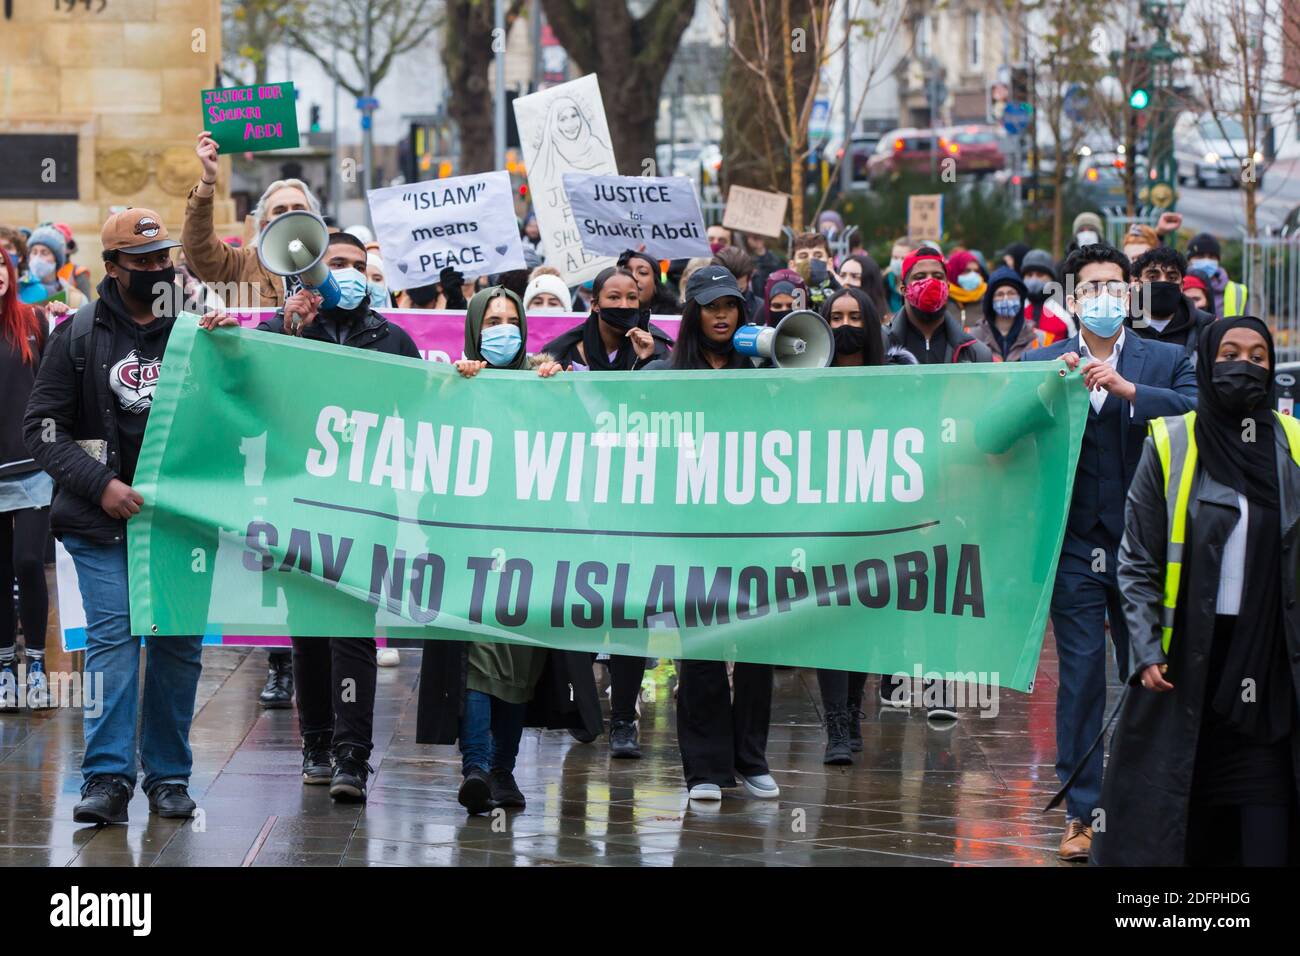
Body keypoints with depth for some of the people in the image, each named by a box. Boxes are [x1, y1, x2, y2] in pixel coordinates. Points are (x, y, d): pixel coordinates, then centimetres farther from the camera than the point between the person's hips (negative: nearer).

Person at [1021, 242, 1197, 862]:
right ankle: (1082, 813, 6)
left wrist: (1126, 389, -21)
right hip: (1076, 548, 0)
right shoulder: (1041, 363, 7)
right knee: (1081, 678, 1)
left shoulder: (1166, 361, 5)